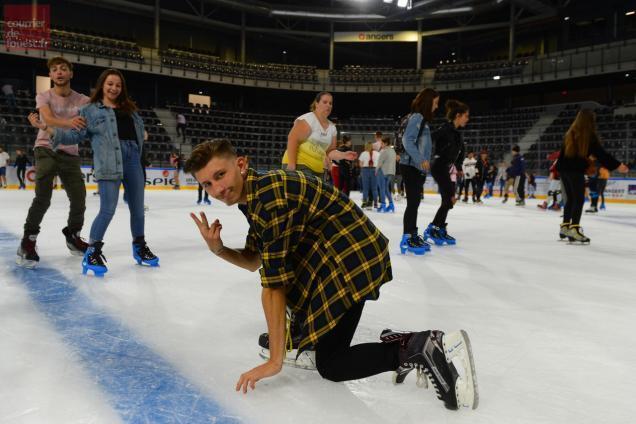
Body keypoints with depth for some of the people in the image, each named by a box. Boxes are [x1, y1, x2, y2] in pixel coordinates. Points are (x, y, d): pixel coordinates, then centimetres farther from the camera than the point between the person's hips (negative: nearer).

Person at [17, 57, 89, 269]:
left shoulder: (82, 100, 2)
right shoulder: (44, 96, -5)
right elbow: (48, 119, -24)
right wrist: (68, 122, -46)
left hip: (70, 154, 3)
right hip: (46, 150, -2)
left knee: (79, 198, 2)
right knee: (43, 198, -16)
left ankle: (73, 236, 28)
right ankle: (28, 242, -1)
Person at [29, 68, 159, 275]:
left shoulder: (129, 109, 21)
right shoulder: (90, 110, 8)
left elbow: (140, 130, 22)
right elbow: (75, 135, 1)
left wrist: (137, 153, 8)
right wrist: (45, 127, -9)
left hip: (132, 159, 5)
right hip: (108, 163, -5)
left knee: (137, 208, 10)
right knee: (108, 209, -14)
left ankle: (140, 247, 25)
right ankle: (92, 252, -2)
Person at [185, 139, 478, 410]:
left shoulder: (268, 195, -22)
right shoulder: (253, 195, 9)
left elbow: (273, 284, -21)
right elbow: (254, 262, 15)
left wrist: (275, 361, -14)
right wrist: (218, 250, -6)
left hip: (352, 259, -10)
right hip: (331, 256, 10)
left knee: (330, 365, -2)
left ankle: (422, 348, -9)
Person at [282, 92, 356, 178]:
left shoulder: (332, 127, 14)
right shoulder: (307, 119, -6)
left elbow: (329, 151, 17)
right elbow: (292, 140, -14)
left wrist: (344, 155, -2)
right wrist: (291, 164, -22)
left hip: (318, 169, 8)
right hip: (299, 165, -8)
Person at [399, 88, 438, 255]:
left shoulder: (423, 119, 18)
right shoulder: (417, 117, -11)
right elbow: (407, 140, -21)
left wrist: (423, 162, 9)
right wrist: (421, 159, -25)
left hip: (418, 167, 10)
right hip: (410, 166, -10)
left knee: (415, 202, 12)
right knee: (412, 202, -9)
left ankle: (413, 235, 19)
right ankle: (407, 239, -4)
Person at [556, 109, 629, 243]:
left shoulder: (570, 133, 12)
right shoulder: (590, 135, -6)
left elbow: (562, 153, 16)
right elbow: (600, 153, -9)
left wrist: (556, 169, 23)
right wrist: (617, 165, -5)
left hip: (564, 169, 7)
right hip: (576, 170, -7)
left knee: (570, 198, 16)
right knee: (579, 199, -4)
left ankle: (564, 226, 18)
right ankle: (574, 228, -10)